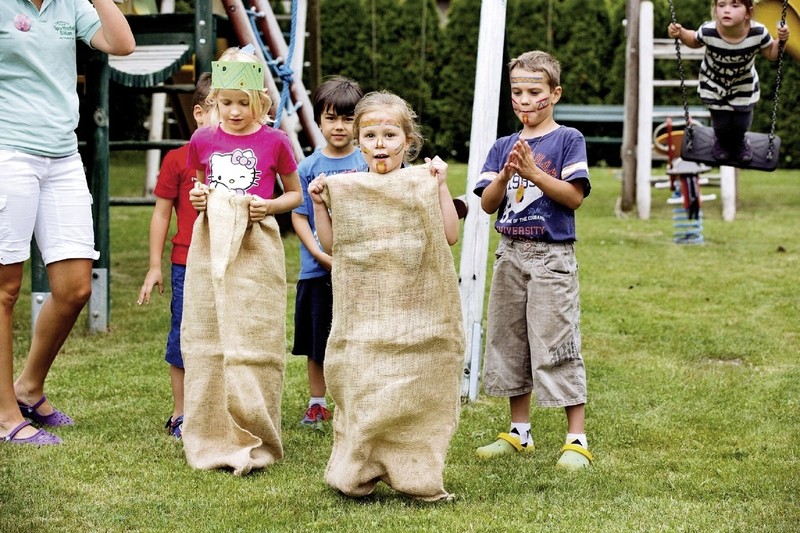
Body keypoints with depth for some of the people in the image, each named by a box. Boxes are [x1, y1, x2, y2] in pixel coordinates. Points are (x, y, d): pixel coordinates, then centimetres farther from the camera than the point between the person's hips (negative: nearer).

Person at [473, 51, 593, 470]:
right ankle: (519, 432, 23)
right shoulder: (503, 147, 10)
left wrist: (533, 172, -20)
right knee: (509, 342, 11)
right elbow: (487, 204, 3)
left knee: (557, 346, -7)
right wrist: (506, 175, -14)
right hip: (510, 254, 6)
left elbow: (574, 196, -12)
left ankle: (576, 440, -3)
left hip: (552, 256, -6)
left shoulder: (568, 140, -3)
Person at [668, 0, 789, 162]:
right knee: (721, 124, 12)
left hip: (744, 86, 1)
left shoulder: (758, 32, -33)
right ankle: (721, 141, 51)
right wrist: (680, 34, -26)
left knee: (741, 123, 16)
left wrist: (780, 41, -30)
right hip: (714, 85, -1)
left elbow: (771, 54, -12)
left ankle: (739, 141, 54)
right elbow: (694, 41, -9)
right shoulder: (708, 32, -35)